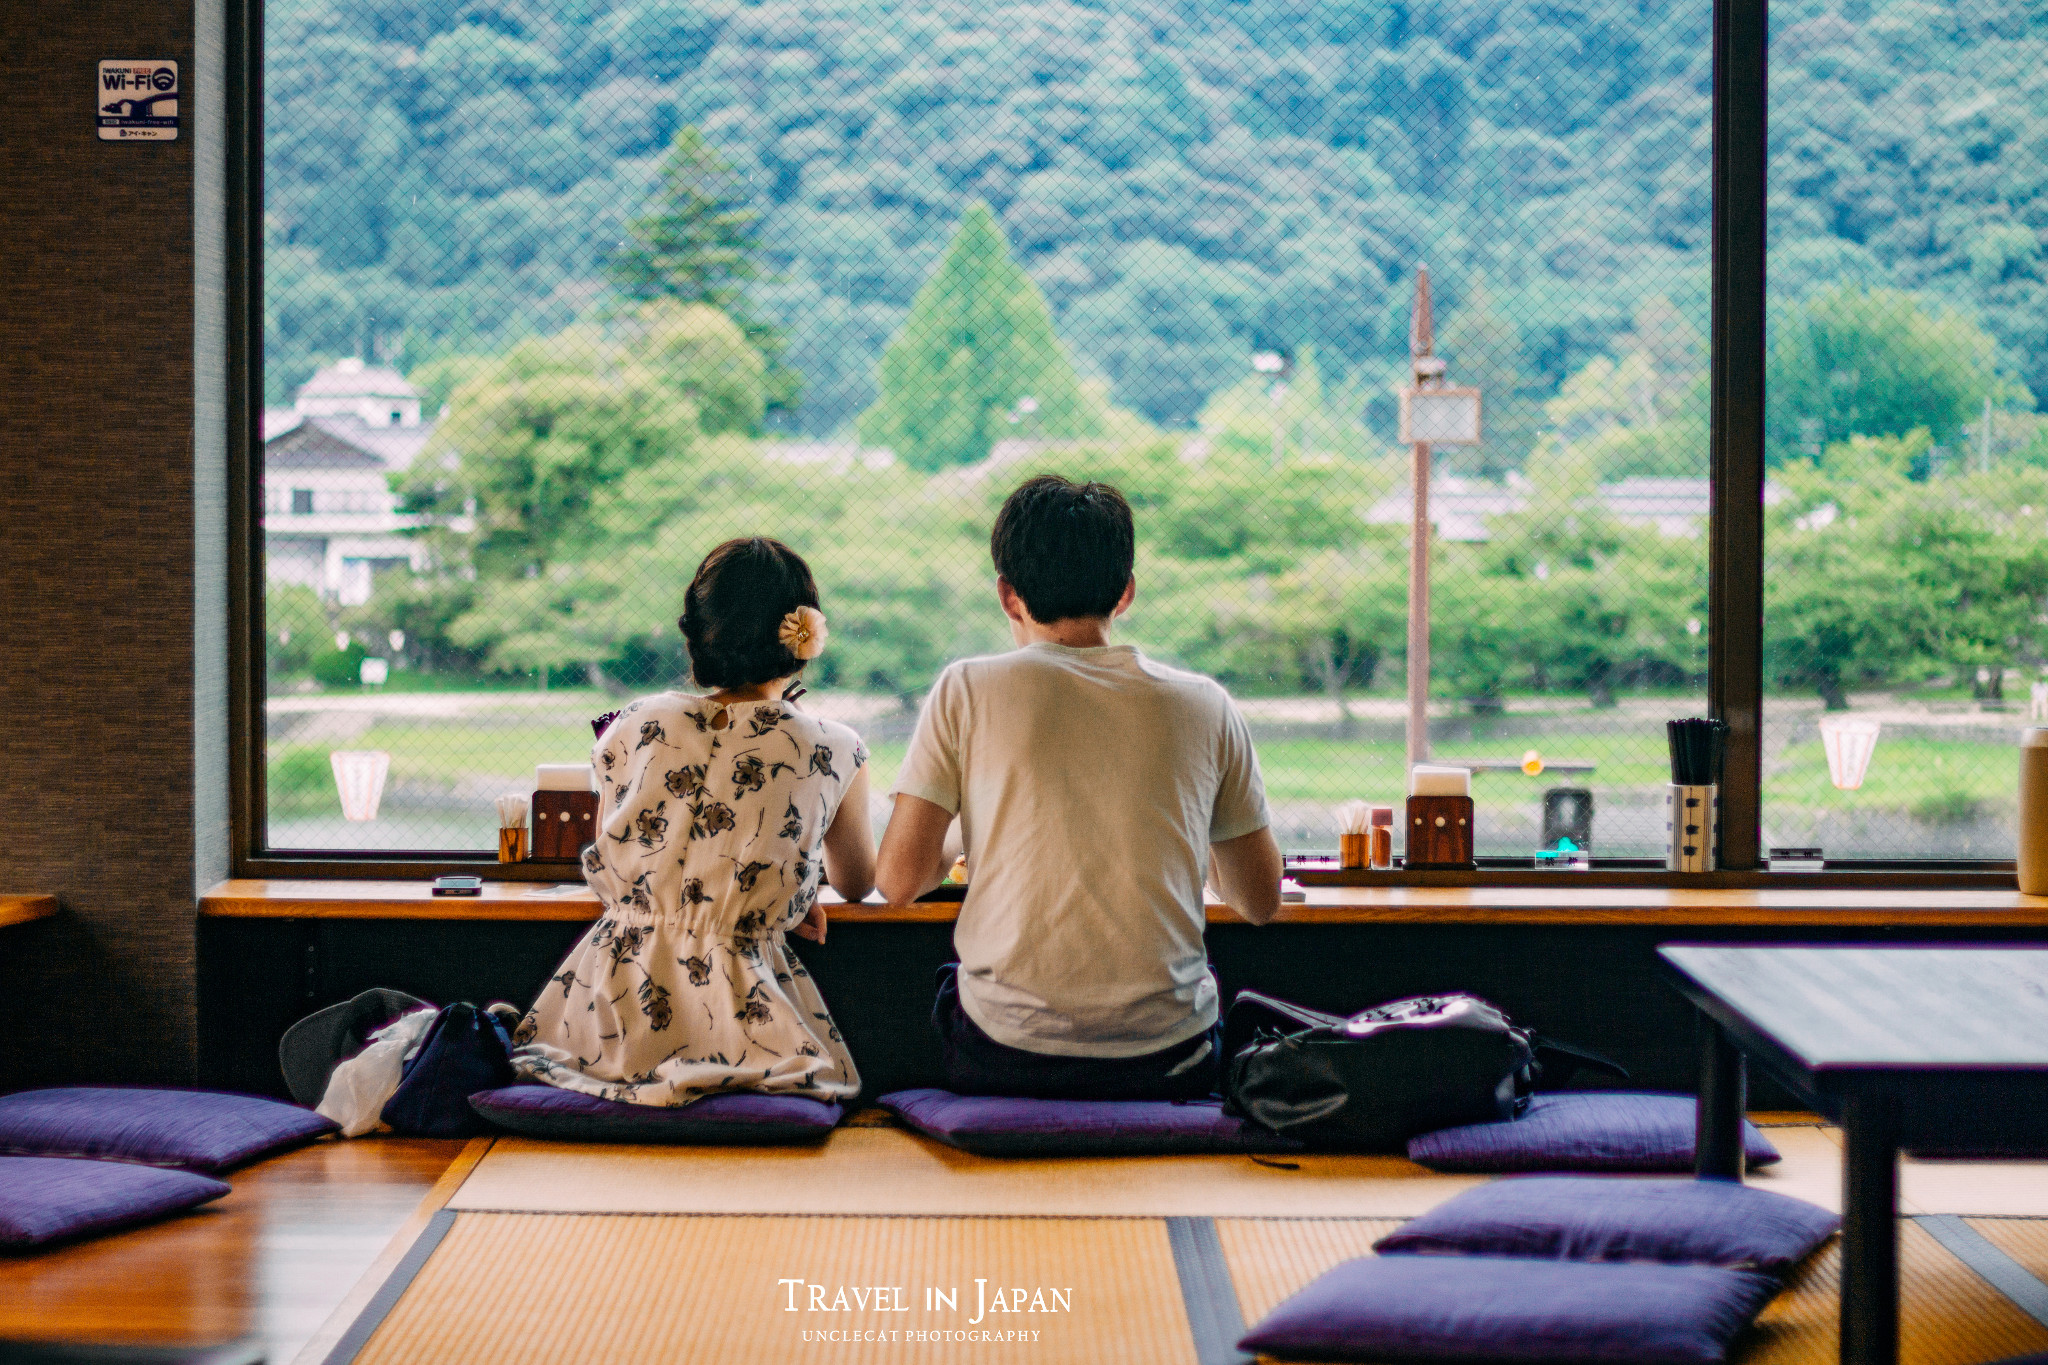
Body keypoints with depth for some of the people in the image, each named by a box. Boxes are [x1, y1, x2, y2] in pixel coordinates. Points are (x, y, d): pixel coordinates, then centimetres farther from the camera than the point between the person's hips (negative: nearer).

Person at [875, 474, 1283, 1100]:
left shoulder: (965, 691, -2)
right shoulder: (1204, 704, 3)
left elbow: (899, 879, -3)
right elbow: (1262, 901, 11)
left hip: (1006, 1058, -1)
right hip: (1167, 1062, 1)